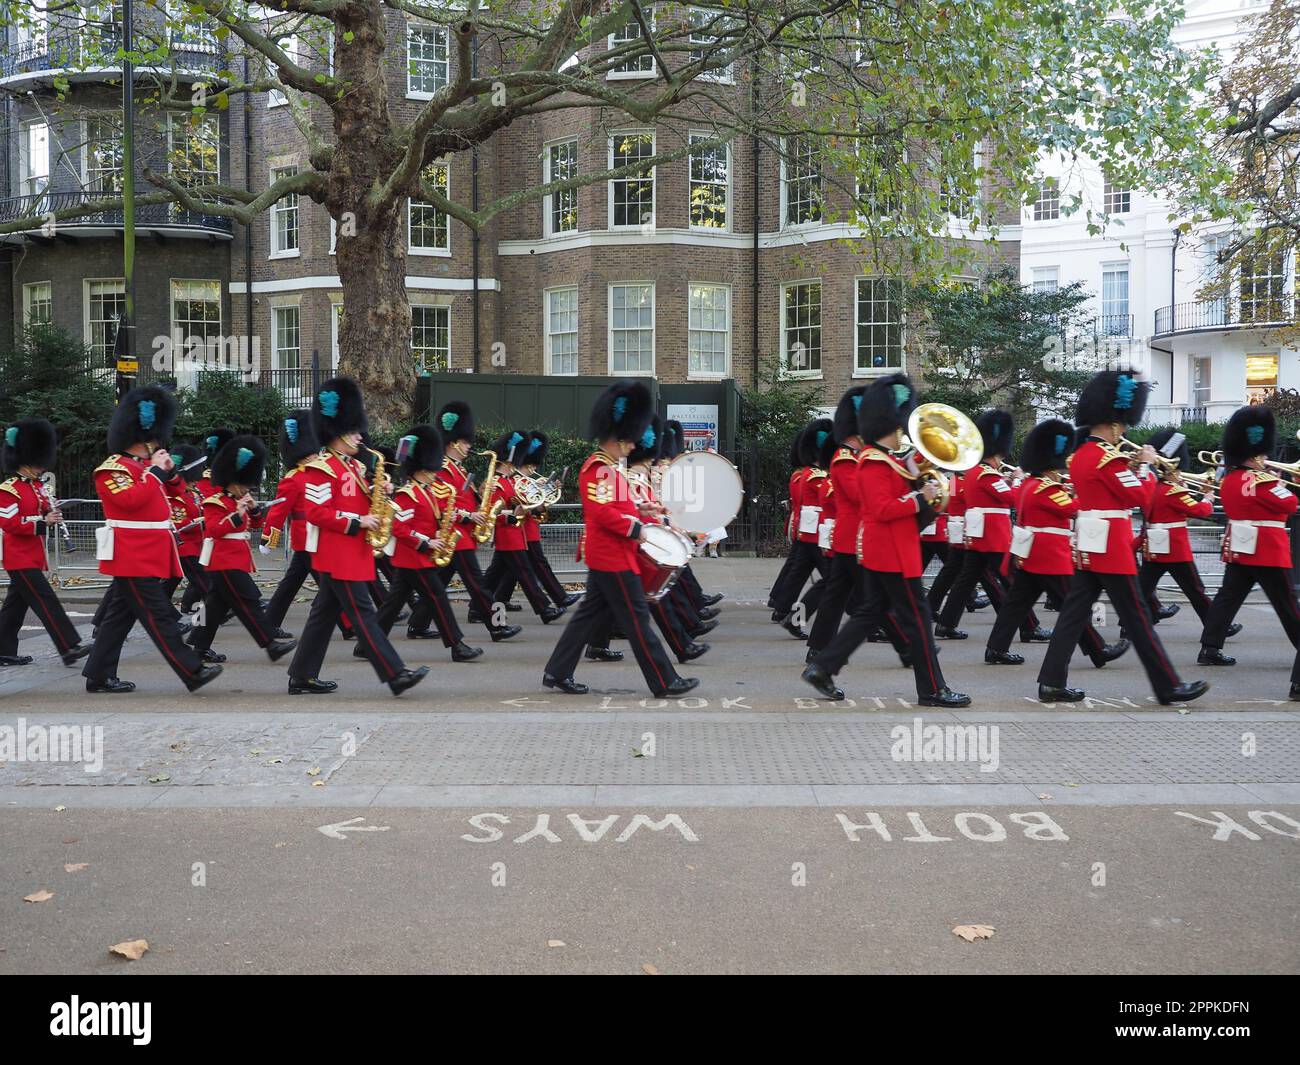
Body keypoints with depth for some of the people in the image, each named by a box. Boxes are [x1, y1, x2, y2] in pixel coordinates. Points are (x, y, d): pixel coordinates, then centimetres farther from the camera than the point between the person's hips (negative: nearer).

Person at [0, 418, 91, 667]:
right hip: (20, 557, -9)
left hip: (33, 557, 9)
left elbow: (45, 512, 19)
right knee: (46, 602, -14)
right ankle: (69, 648, -18)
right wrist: (43, 521, -23)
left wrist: (52, 511, -4)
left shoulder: (37, 487, 14)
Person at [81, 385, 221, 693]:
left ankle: (99, 676, 17)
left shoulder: (143, 467, 18)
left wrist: (169, 471, 10)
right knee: (159, 615, -10)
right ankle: (193, 672, -12)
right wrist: (155, 470, -16)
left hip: (146, 557, 10)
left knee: (120, 615, 12)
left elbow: (165, 500, 28)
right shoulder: (113, 469, -11)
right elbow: (132, 499, -26)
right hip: (134, 557, -10)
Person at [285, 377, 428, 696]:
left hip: (352, 554, 10)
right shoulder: (321, 468, -12)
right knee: (362, 615, -9)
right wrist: (357, 523, -20)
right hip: (338, 555, -10)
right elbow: (315, 512, -17)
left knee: (325, 613, 12)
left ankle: (302, 677, 19)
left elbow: (359, 503, 22)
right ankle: (396, 675, -10)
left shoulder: (354, 466, 16)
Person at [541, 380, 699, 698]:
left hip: (605, 557, 11)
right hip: (614, 558, -11)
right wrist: (635, 529, -20)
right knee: (637, 621, -5)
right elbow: (601, 512, -26)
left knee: (589, 615, 13)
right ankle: (665, 683, 0)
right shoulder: (599, 469, -17)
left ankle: (557, 672, 17)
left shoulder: (608, 468, 16)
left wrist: (640, 514, 11)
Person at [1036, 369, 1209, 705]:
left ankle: (1051, 683, 4)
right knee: (1137, 620, -2)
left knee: (1073, 615, 6)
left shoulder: (1079, 455, 13)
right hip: (1111, 549, -9)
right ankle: (1170, 686, 7)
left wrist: (1130, 465, 15)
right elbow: (1138, 496, -14)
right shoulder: (1108, 457, -16)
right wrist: (1146, 464, -1)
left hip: (1087, 547, 9)